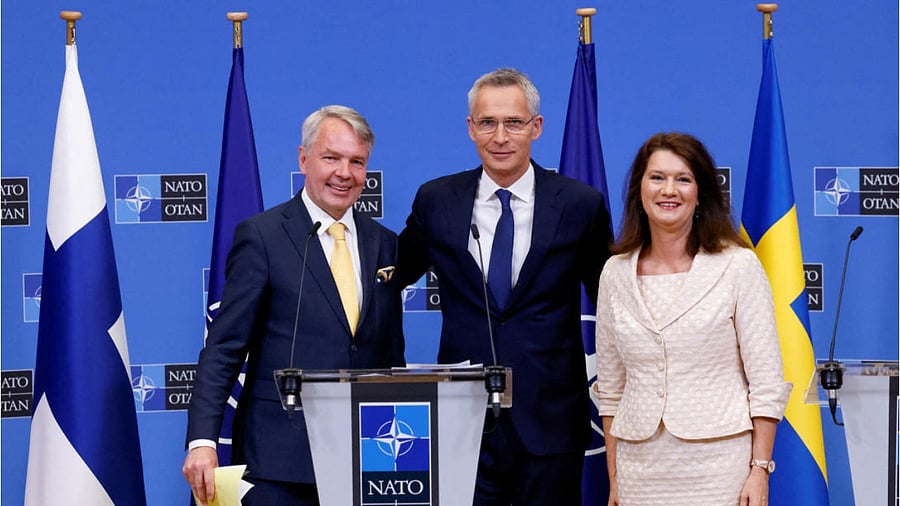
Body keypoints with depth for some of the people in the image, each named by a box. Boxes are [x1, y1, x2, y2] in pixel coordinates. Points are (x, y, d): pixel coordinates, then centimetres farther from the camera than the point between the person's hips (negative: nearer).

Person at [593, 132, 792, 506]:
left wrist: (759, 472, -9)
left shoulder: (739, 266, -3)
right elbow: (610, 389, 11)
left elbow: (766, 381, -4)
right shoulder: (615, 274, 6)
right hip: (641, 471, 3)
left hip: (718, 470, -3)